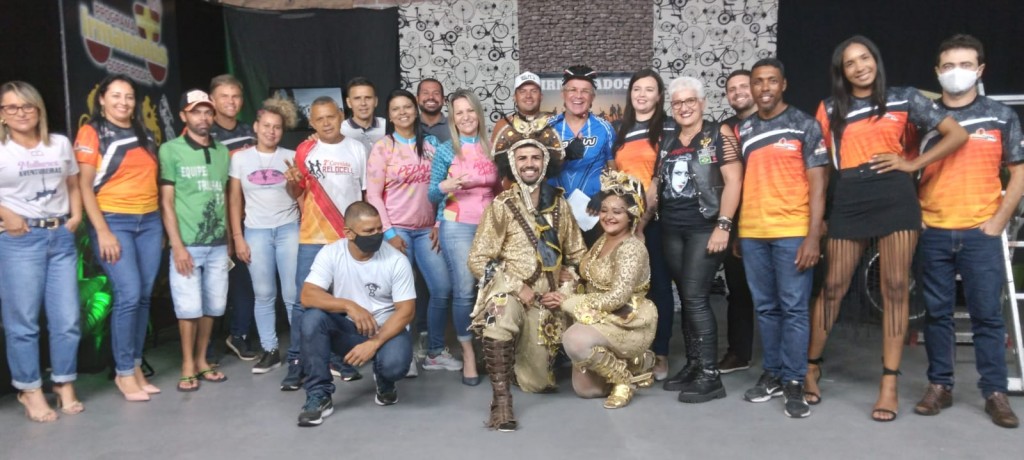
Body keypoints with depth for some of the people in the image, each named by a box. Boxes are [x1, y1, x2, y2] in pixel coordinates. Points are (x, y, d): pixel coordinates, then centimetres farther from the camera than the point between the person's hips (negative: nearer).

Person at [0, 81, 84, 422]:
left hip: (62, 237, 4)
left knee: (67, 318, 6)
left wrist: (76, 215, 6)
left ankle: (65, 386, 19)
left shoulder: (61, 144, 10)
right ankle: (31, 391, 14)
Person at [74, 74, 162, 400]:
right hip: (114, 222, -5)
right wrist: (102, 231, -13)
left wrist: (162, 225, 13)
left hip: (150, 221, 5)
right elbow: (85, 186, -5)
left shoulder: (145, 136, 16)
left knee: (144, 296, 5)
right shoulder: (92, 133, 0)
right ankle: (124, 372, 2)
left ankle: (136, 366, 16)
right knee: (128, 294, -12)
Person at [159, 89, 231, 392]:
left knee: (213, 306, 9)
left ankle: (202, 360, 24)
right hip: (187, 244, -4)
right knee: (189, 307, 0)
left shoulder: (222, 152, 10)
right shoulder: (171, 150, -3)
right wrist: (177, 245, -12)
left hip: (218, 244, 4)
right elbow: (166, 202, -5)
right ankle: (188, 365, 15)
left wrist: (229, 240, 12)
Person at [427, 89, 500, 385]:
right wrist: (444, 187, -17)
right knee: (464, 290, -8)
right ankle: (468, 353, 5)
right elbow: (432, 196, 4)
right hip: (457, 227, -3)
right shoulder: (445, 151, 4)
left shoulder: (491, 149, 11)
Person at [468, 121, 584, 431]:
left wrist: (569, 278, -3)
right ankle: (501, 399, -30)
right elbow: (478, 260, -8)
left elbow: (578, 254, 16)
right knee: (502, 311, -41)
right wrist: (517, 287, -16)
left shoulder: (559, 204, 7)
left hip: (545, 300, 3)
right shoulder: (501, 205, -4)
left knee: (538, 384, 1)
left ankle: (526, 354, 37)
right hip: (509, 293, -3)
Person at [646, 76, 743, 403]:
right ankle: (693, 365, 18)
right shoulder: (667, 143, 15)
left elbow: (733, 180, -10)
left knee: (695, 298, -10)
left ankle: (710, 376, -3)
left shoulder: (719, 134, -2)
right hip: (671, 230, 6)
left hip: (705, 228, -6)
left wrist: (723, 226, -17)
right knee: (687, 299, 9)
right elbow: (655, 186, 19)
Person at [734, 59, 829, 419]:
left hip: (793, 232, -4)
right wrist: (735, 232, 8)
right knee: (766, 308, 11)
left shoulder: (805, 126, 0)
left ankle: (794, 382, 8)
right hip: (752, 233, 4)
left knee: (794, 308, 0)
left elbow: (816, 184, -4)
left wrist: (813, 236, -12)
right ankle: (772, 374, 22)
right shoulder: (742, 130, 11)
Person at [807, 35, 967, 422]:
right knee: (833, 286, 3)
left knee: (895, 288, -1)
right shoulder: (830, 109, 11)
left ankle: (889, 383, 4)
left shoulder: (904, 99, 8)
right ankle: (811, 366, 16)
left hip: (895, 198, -1)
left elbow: (957, 134, 6)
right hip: (848, 201, 1)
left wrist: (913, 163, -3)